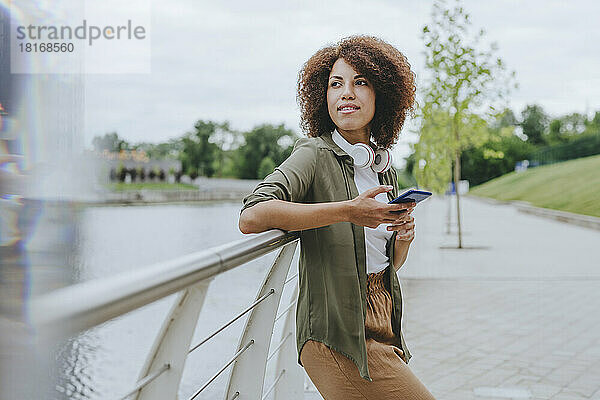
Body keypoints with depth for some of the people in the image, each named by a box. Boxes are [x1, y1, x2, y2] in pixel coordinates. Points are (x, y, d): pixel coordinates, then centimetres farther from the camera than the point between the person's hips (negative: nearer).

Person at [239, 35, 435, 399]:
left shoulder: (386, 169, 13)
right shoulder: (315, 155, -9)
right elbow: (252, 216, -27)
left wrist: (403, 235, -1)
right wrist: (348, 211, -26)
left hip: (382, 328, 8)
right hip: (337, 334, -7)